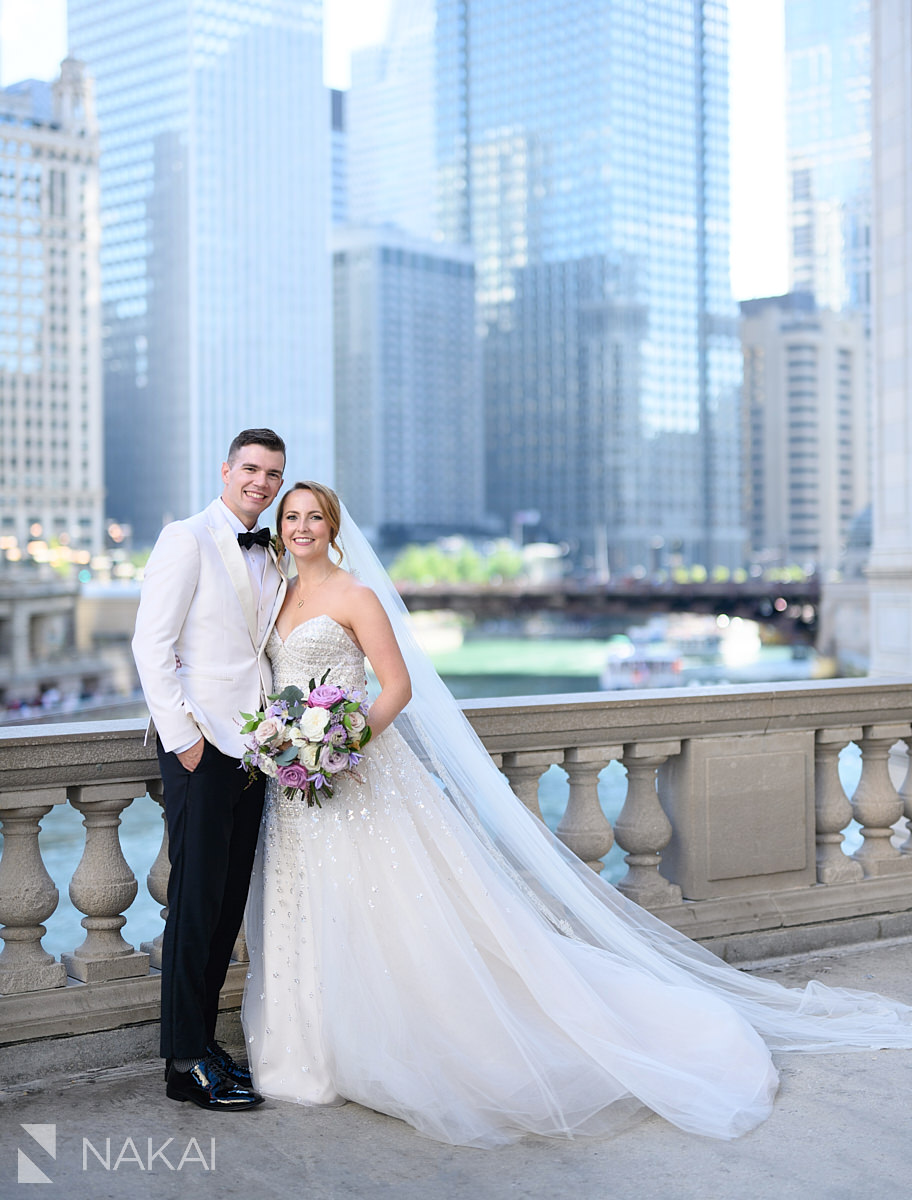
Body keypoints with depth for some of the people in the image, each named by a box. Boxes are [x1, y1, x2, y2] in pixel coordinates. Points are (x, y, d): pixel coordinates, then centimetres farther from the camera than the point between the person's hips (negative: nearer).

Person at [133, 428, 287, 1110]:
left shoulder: (271, 560, 17)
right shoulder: (188, 539, -5)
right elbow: (151, 643, -10)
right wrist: (182, 733, -15)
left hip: (252, 744, 7)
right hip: (199, 745, -7)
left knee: (231, 901, 9)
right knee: (196, 900, -5)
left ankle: (203, 1038, 19)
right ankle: (186, 1061, 3)